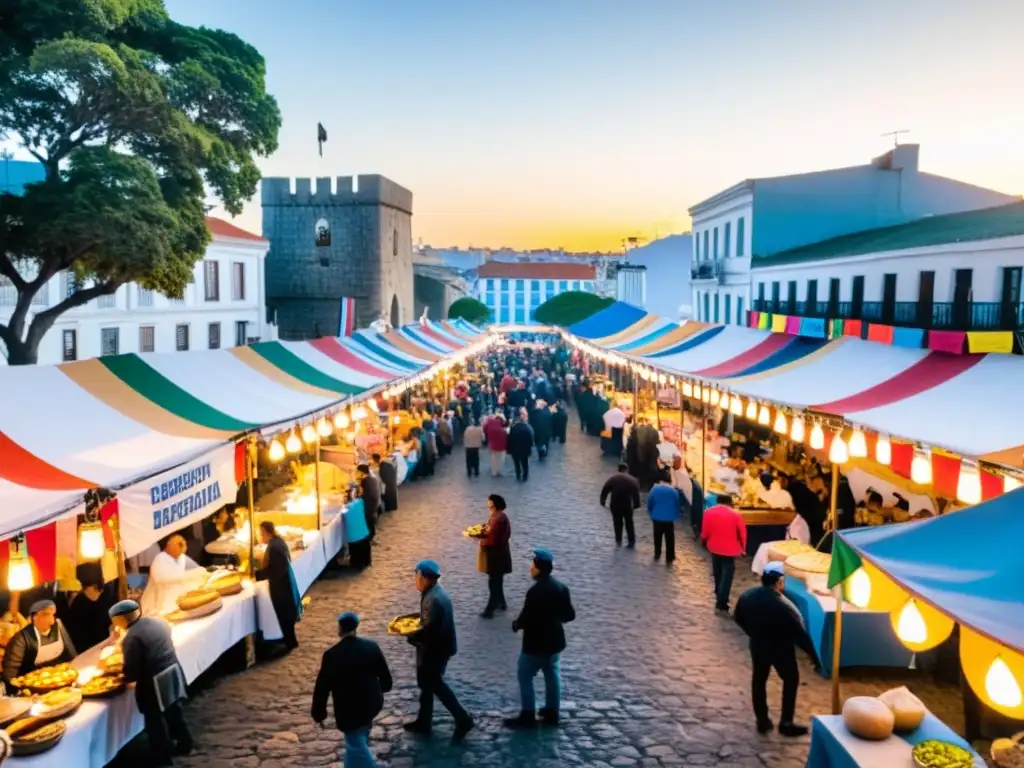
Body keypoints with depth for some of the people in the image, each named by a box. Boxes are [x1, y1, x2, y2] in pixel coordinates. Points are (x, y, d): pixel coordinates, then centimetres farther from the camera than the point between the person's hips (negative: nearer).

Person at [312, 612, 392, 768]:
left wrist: (318, 714, 1)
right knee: (359, 741, 29)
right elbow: (385, 676, 5)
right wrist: (381, 689, 27)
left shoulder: (332, 655, -19)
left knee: (357, 746, 7)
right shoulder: (372, 647, -6)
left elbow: (322, 686, -12)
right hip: (372, 703, 6)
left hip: (350, 710, -6)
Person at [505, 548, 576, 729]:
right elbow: (569, 615, 6)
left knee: (525, 676, 6)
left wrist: (516, 624, -4)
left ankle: (527, 716, 10)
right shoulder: (561, 588, 0)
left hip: (536, 643, -8)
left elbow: (526, 618, -24)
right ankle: (552, 713, 28)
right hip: (554, 640, 8)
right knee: (552, 675, 18)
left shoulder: (535, 592, -25)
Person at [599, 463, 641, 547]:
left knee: (617, 523, 15)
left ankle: (618, 541, 17)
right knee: (629, 523, 12)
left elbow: (604, 491, 4)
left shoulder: (612, 479, 7)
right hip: (627, 505, -1)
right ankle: (631, 542, 12)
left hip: (615, 505, 1)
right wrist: (636, 504, -2)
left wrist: (602, 501, 11)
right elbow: (636, 493, -6)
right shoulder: (632, 480, 3)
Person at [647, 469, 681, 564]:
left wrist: (652, 513, 19)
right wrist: (676, 516, 17)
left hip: (657, 518, 2)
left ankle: (657, 555, 32)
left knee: (657, 537, 19)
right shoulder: (674, 491, -7)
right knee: (670, 539, 6)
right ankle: (669, 559, 7)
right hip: (669, 519, -1)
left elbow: (649, 504, 2)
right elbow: (677, 506, 2)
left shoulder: (654, 489, -6)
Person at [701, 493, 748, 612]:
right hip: (730, 549, -4)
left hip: (714, 547, 4)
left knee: (718, 574, 23)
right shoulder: (736, 514, -11)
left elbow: (705, 531, -2)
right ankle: (721, 603, -4)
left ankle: (719, 597, 40)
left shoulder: (708, 512, -6)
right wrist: (743, 547, 12)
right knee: (727, 575, 1)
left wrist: (704, 540, 19)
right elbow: (742, 533, -4)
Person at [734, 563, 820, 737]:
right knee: (791, 680, 18)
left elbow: (739, 619, 4)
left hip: (757, 646, 4)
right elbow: (800, 634, -23)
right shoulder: (784, 606, -30)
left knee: (759, 680, 20)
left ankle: (762, 721, 28)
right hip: (781, 649, -4)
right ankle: (786, 723, 22)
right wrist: (814, 656, -12)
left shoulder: (747, 596, -12)